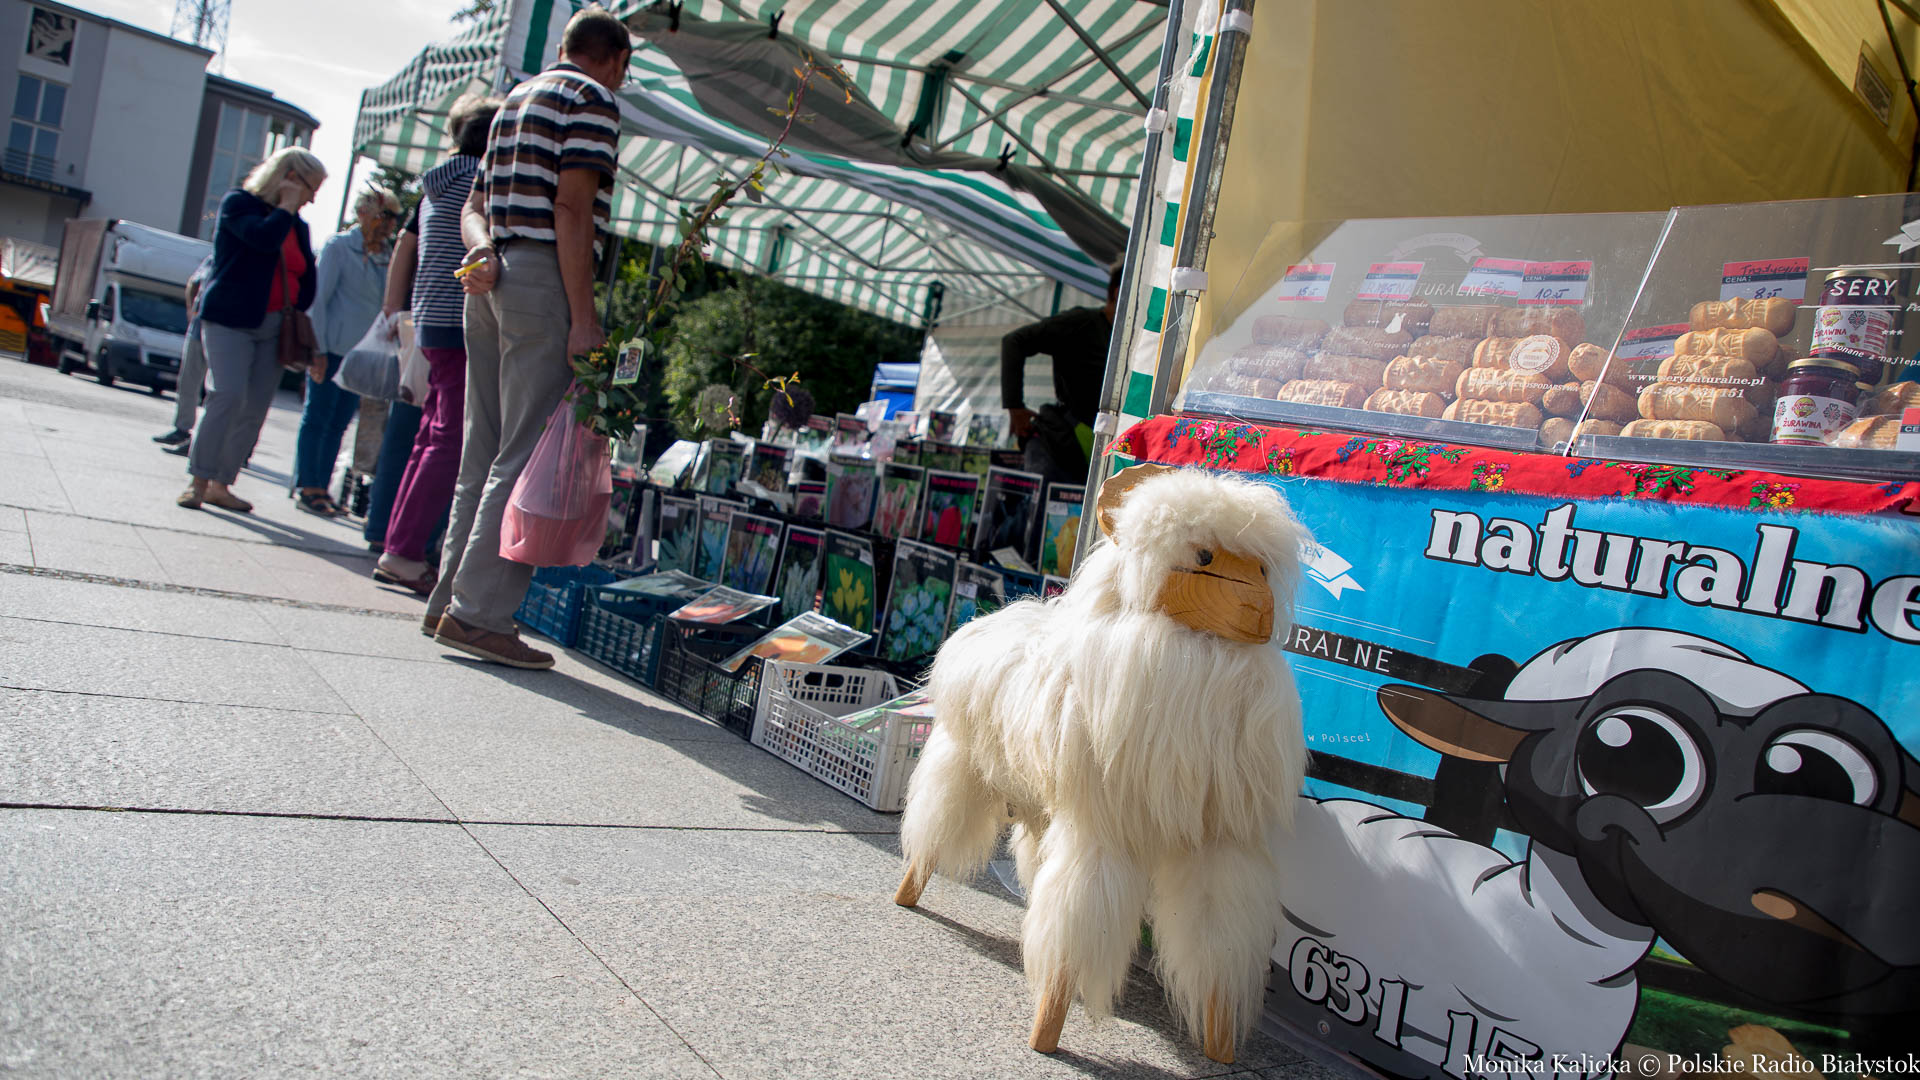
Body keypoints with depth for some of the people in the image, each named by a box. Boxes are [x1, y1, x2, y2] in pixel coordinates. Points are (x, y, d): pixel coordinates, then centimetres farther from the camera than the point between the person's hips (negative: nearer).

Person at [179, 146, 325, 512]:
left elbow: (307, 280, 18)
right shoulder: (239, 202, 0)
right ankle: (199, 480, -10)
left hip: (274, 328, 6)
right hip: (230, 319, -6)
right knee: (229, 396, -18)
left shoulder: (297, 225, 17)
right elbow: (263, 238, -20)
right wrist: (286, 207, -8)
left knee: (255, 410, 1)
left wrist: (296, 316, 3)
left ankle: (221, 484, 10)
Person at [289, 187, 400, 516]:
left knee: (340, 422, 8)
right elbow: (319, 298, -7)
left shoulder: (384, 257, 13)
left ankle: (321, 487, 15)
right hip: (333, 348, -6)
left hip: (361, 353, 6)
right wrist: (319, 349, -13)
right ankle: (307, 488, 5)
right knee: (318, 417, -1)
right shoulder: (338, 247, -4)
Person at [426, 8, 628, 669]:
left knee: (484, 454, 11)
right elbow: (571, 207, -14)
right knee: (528, 459, -9)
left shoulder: (517, 100, 26)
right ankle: (479, 612, -11)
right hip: (543, 280, -9)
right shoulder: (592, 100, -2)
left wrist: (482, 247, -1)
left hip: (492, 284, 9)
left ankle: (451, 598, 15)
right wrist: (583, 318, -17)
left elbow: (476, 204, 19)